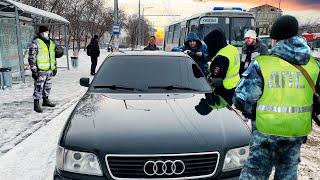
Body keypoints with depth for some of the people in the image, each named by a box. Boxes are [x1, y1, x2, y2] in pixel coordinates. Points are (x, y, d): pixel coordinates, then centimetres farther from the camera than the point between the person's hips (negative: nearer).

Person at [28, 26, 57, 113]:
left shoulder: (51, 42, 14)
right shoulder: (35, 43, -9)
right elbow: (31, 58, -11)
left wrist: (55, 67, 20)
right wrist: (34, 70, -16)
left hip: (50, 70, 7)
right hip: (40, 70, -7)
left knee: (48, 86, 16)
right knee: (39, 87, -4)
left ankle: (46, 100, 31)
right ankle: (36, 104, 3)